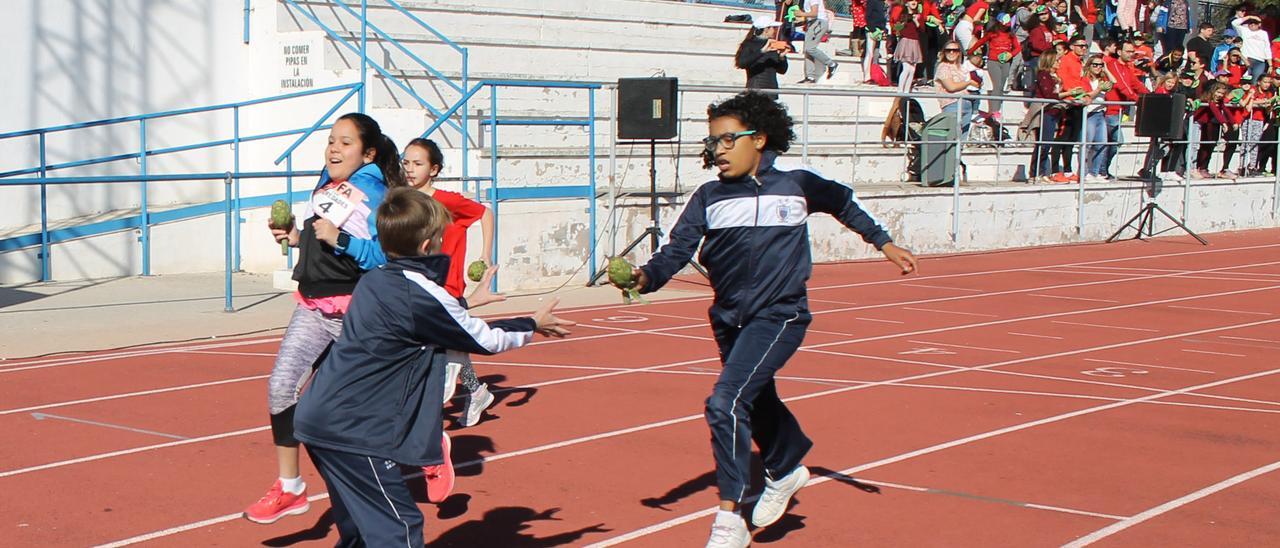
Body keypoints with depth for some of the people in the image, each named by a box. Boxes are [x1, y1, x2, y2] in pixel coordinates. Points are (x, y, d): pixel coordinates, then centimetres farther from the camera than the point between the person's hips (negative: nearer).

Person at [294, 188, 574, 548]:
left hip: (321, 418, 9)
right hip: (352, 430, -9)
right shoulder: (422, 296, -13)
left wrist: (462, 308, 37)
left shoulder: (374, 281, 10)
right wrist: (533, 326, 14)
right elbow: (486, 341, 0)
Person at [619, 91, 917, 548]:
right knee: (755, 406, 23)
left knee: (725, 403, -21)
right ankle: (786, 470, 55)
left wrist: (883, 242, 18)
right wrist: (647, 277, -32)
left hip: (778, 316, -5)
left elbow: (843, 203, 14)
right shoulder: (708, 198, -2)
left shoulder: (796, 183, -6)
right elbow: (678, 249, -13)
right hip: (729, 320, 5)